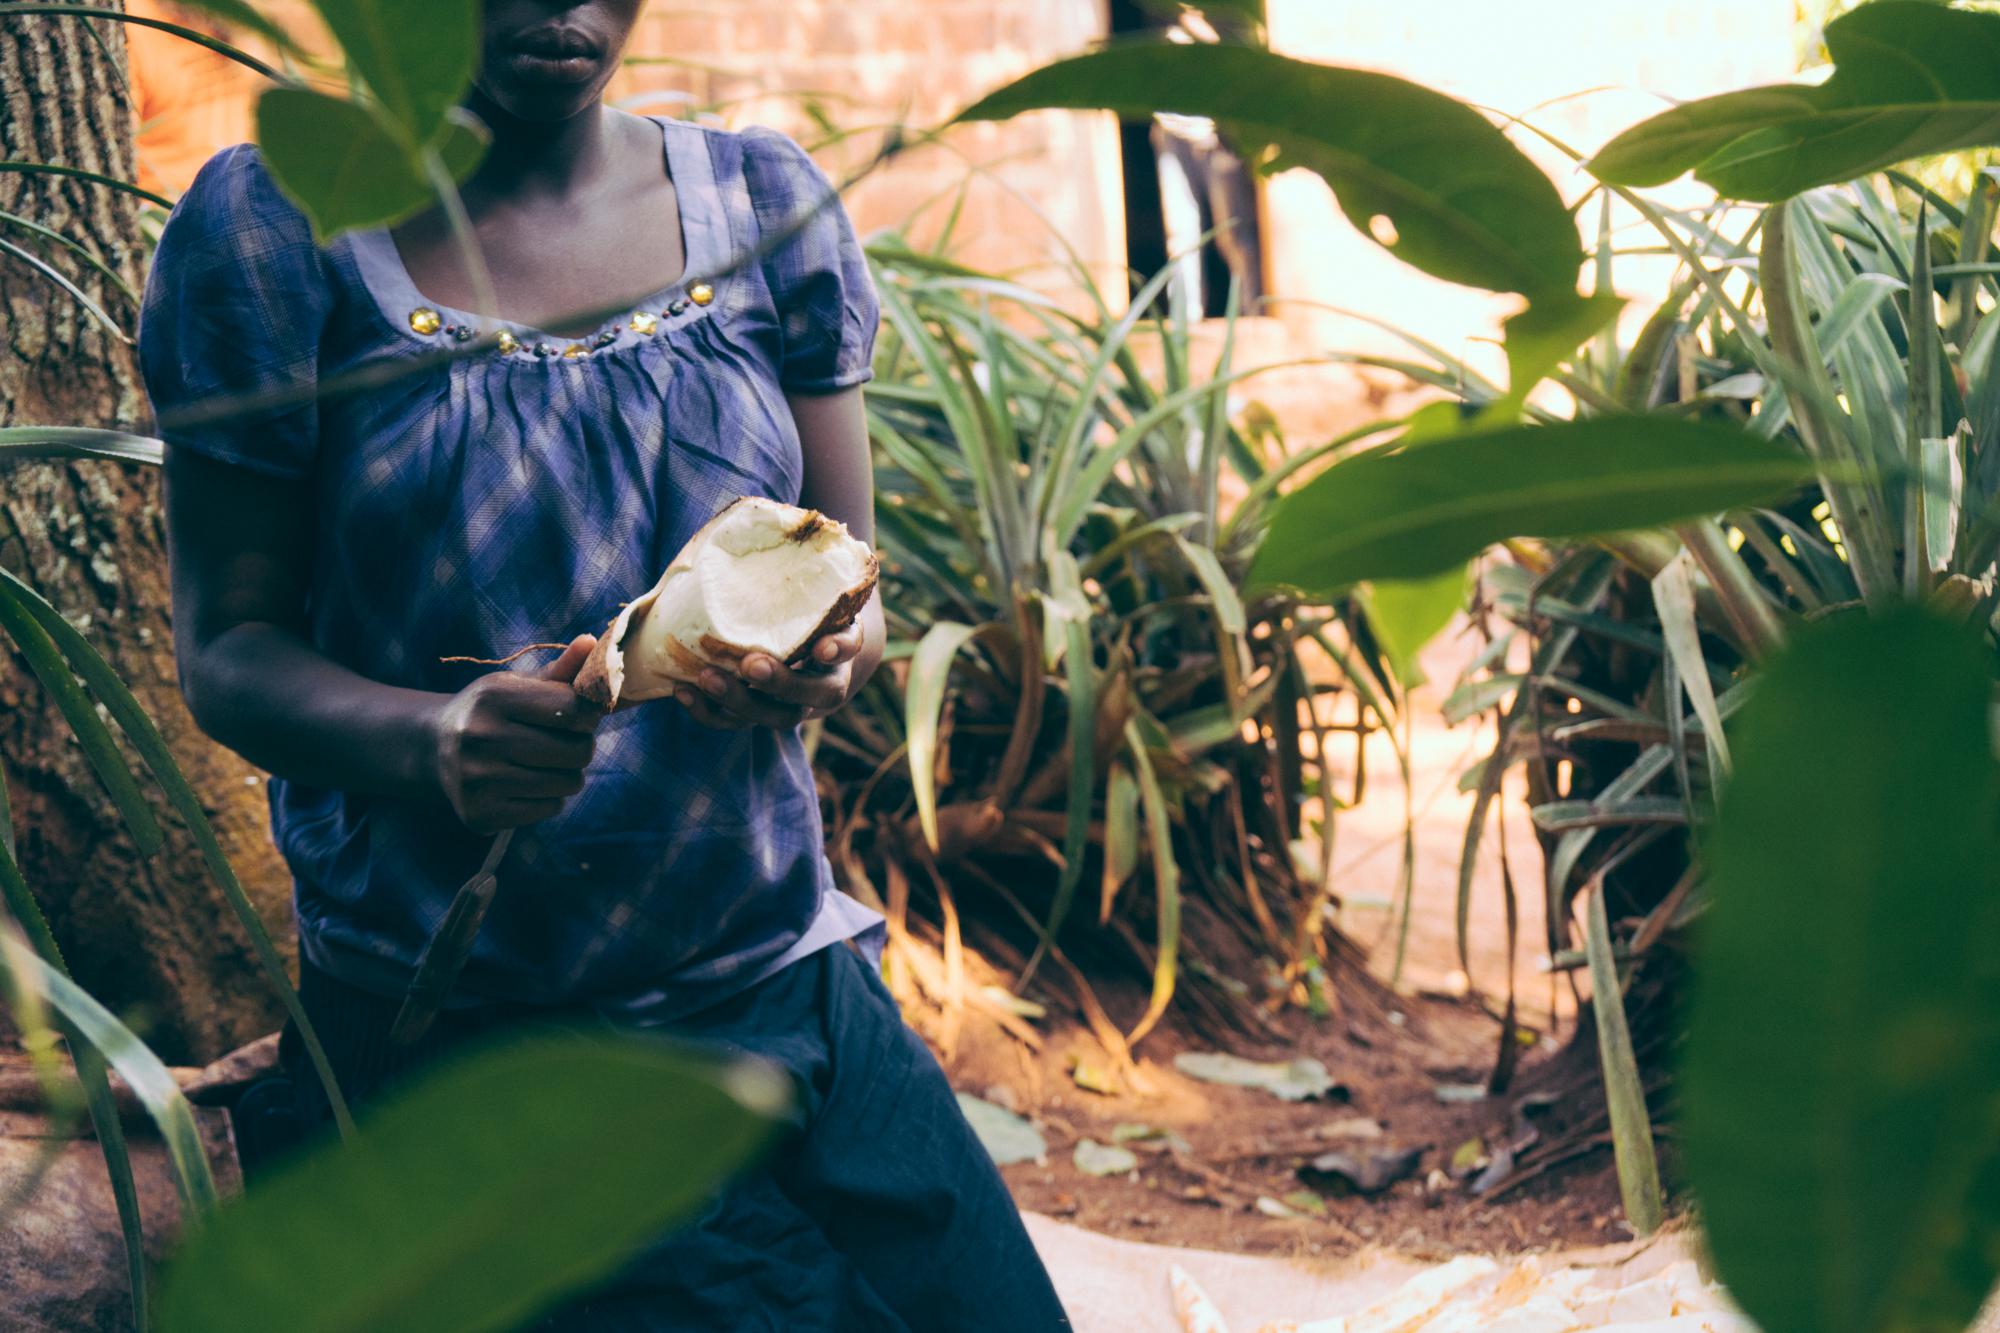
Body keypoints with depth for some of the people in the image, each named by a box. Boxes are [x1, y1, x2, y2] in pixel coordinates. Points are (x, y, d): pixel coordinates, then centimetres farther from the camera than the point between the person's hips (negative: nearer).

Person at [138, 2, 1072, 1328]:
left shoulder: (765, 203, 5)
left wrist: (827, 653, -15)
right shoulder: (273, 225, -5)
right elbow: (226, 648, -5)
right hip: (449, 1023, -3)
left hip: (783, 982, 4)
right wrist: (433, 735, -26)